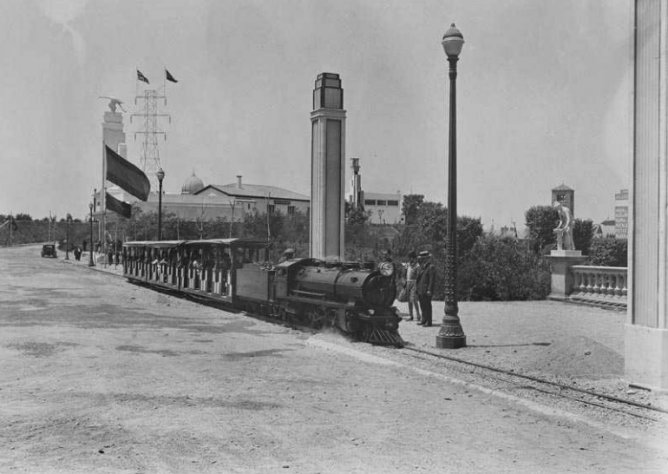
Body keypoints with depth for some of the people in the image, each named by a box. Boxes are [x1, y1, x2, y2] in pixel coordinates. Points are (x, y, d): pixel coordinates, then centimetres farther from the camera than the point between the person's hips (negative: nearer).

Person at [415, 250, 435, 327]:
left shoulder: (430, 267, -9)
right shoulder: (420, 267, 17)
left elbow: (431, 280, -14)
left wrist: (429, 290, -19)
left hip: (426, 291, -8)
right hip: (420, 290, 8)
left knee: (427, 306, -5)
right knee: (422, 306, 13)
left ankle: (429, 322, -1)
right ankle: (424, 321, 22)